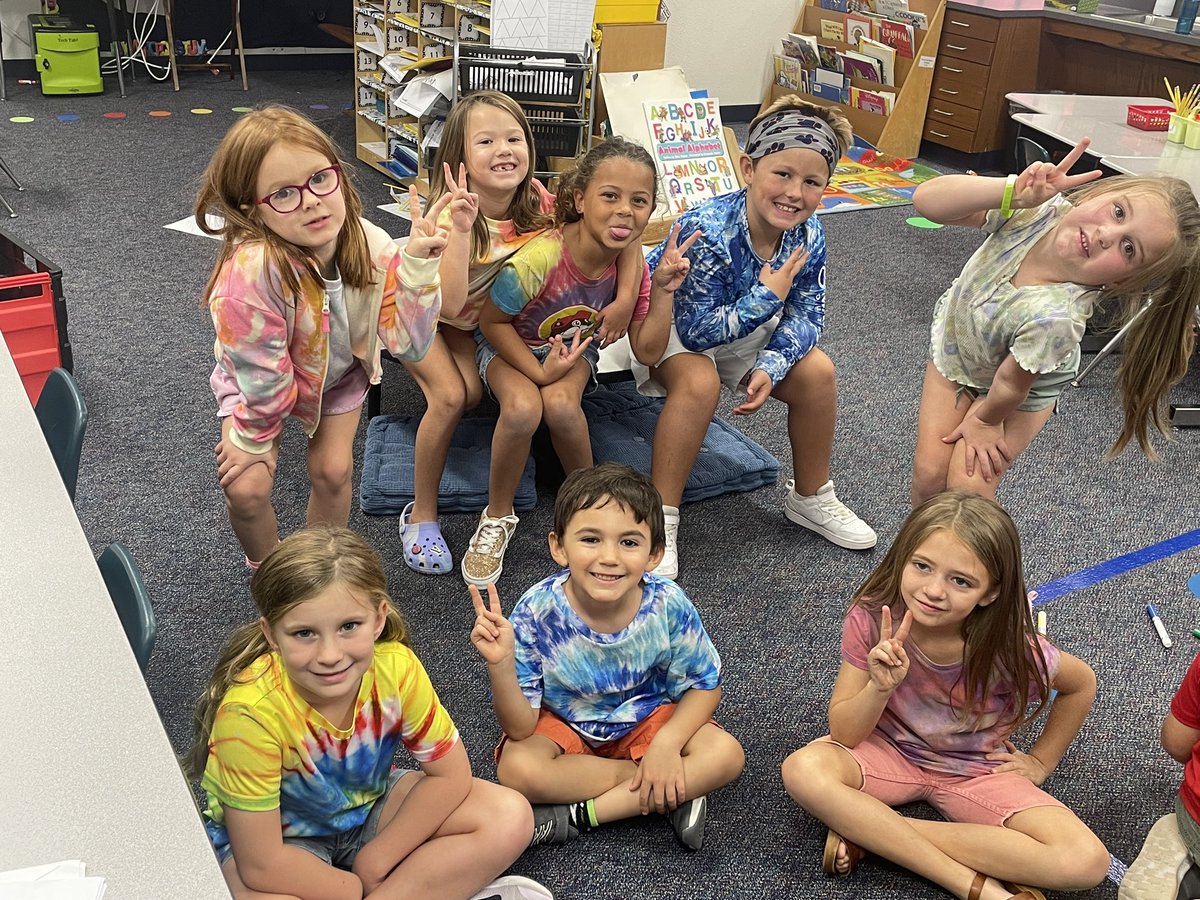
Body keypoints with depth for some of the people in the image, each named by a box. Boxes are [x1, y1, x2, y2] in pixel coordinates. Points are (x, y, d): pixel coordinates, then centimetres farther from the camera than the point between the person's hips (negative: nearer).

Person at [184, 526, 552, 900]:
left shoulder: (396, 668, -25)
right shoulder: (250, 711, -34)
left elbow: (450, 775, -12)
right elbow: (262, 867, -28)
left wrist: (375, 862, -16)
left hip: (369, 806, 3)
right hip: (279, 837, -3)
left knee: (510, 818, -15)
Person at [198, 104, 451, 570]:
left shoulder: (368, 244, -29)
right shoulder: (252, 270, -43)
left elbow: (408, 343, -29)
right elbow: (262, 374, -29)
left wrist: (417, 264, -40)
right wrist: (253, 437, -13)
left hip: (340, 370, 3)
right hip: (258, 379, -2)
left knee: (333, 471, -4)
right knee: (247, 488, -11)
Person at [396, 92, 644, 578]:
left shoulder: (541, 205, -24)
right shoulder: (449, 212, -34)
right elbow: (448, 305, -45)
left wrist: (625, 299, -32)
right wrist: (460, 228, -52)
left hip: (477, 318, 4)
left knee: (472, 391, -22)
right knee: (450, 395, -24)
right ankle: (421, 514, -7)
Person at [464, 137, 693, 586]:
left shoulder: (632, 261, -17)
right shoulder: (540, 258, -32)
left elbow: (646, 347, -11)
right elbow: (492, 321, -18)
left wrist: (663, 290, -24)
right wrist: (539, 372, -27)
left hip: (573, 348, 3)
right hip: (509, 346, -2)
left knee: (561, 404, -33)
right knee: (524, 407, -35)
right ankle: (497, 516, -10)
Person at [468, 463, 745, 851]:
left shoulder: (667, 605, -25)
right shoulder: (538, 611, -28)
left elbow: (704, 685, -9)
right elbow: (520, 728, -25)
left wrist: (667, 742, -26)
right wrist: (500, 665, -43)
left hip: (646, 718, 1)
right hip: (564, 724, 0)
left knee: (726, 754, -22)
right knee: (517, 767, -30)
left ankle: (578, 815, -17)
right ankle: (670, 793, -15)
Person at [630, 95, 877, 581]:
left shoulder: (808, 235, -19)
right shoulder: (706, 229, -37)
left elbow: (806, 317, -12)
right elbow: (696, 330, -34)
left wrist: (770, 367, -29)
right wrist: (769, 295, -35)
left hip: (743, 323, 6)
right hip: (670, 321, -6)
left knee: (817, 372, -9)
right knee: (700, 381, -34)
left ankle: (810, 498, 13)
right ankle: (661, 518, -21)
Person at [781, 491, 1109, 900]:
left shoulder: (1010, 647, -23)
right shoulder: (872, 618, -22)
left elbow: (1082, 683, -1)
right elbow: (843, 734, -16)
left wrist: (1040, 761, 1)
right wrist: (880, 688, -35)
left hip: (977, 771, 1)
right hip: (890, 751, 0)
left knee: (1087, 863, -24)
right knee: (804, 770, -33)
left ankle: (866, 827, -18)